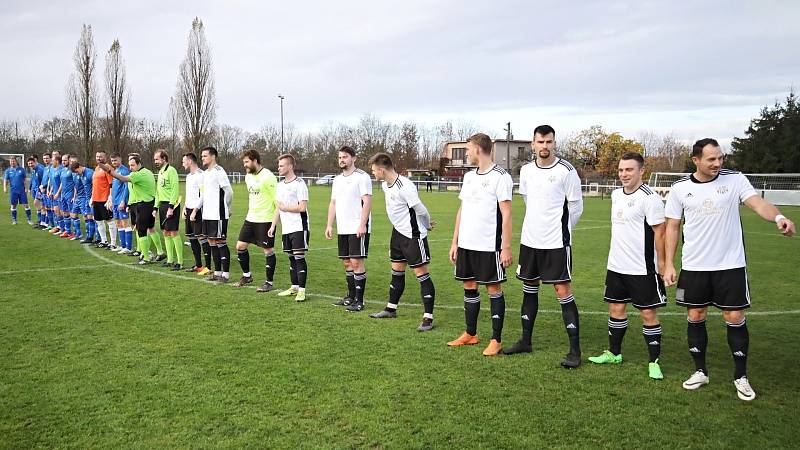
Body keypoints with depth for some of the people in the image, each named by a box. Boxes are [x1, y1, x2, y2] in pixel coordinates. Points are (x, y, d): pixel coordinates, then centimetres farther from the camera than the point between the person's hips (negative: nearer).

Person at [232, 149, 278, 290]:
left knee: (268, 250, -1)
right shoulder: (248, 177, 12)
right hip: (250, 219, 9)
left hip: (265, 220, -8)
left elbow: (277, 198, -15)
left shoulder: (267, 176, -15)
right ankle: (247, 275, 27)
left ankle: (269, 282, 9)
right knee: (240, 246, 10)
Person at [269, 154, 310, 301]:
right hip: (286, 228, 8)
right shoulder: (280, 185, 15)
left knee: (299, 257, -8)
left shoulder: (299, 184, -10)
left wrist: (285, 208, -7)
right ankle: (294, 287, 22)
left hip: (298, 227, -8)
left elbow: (302, 207, -18)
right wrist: (273, 226, 14)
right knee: (291, 257, 13)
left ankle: (302, 290, -5)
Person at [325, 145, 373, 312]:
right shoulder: (337, 179, 16)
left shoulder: (362, 176, -8)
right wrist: (329, 225, 10)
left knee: (356, 261, -7)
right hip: (342, 229, 8)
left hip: (358, 228, -8)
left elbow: (367, 202, -14)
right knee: (347, 262, 12)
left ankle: (359, 300, -1)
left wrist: (362, 225, -21)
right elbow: (333, 203, 18)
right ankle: (351, 296, 23)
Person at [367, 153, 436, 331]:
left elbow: (421, 210, -19)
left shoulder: (404, 187, -26)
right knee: (397, 271, 19)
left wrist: (427, 225, 1)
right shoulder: (385, 185, 4)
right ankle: (391, 309, 34)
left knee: (421, 273, -5)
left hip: (413, 235, -9)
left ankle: (428, 318, -2)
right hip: (398, 232, 9)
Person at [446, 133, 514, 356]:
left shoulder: (500, 176, -9)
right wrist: (455, 242, 14)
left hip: (489, 245, -7)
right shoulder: (469, 176, 13)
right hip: (466, 244, 7)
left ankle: (496, 340, 11)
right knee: (469, 287, 13)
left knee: (494, 289, 1)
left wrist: (506, 247, -16)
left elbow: (506, 214, -12)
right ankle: (470, 334, 26)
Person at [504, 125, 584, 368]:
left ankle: (575, 350, 0)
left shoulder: (566, 170, -10)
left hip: (556, 242, -6)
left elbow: (576, 206, -4)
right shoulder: (526, 170, 6)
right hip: (529, 239, 6)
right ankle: (526, 340, 26)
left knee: (563, 290, -6)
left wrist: (560, 230, 5)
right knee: (529, 288, 14)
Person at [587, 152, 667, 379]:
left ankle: (654, 362, 12)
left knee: (648, 314, 1)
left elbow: (660, 231, -14)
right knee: (615, 308, 14)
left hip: (642, 269, -7)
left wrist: (662, 263, -14)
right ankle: (614, 353, 29)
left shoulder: (649, 197, -14)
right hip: (616, 265, 7)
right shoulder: (616, 194, 9)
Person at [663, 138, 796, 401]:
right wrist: (669, 265, 2)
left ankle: (741, 376, 19)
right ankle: (700, 371, 24)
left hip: (730, 265, -1)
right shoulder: (680, 189, -1)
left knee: (734, 318, 3)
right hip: (694, 266, 1)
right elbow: (673, 227, 5)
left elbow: (758, 203, -16)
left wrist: (778, 217, -39)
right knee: (695, 316, 8)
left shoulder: (735, 179, -3)